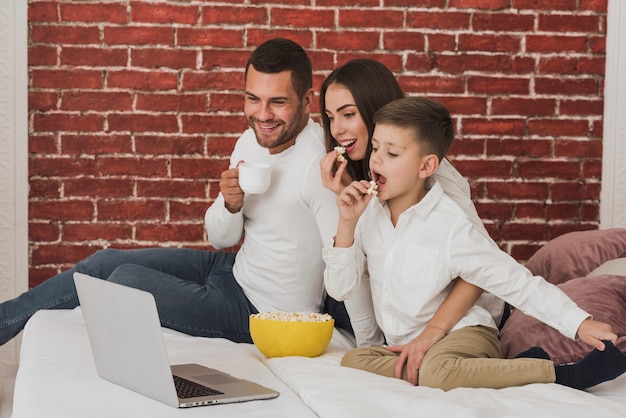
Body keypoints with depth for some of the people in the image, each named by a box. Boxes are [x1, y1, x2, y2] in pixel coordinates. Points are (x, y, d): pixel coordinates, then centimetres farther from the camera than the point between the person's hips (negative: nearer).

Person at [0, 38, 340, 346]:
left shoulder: (319, 164, -28)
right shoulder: (251, 142, 0)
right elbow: (219, 239, 5)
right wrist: (231, 205, -15)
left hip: (260, 313, -8)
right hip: (236, 269, 8)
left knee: (126, 279, -11)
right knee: (107, 262, 7)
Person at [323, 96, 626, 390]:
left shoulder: (450, 227, -14)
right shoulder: (367, 212, 0)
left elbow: (517, 282, -13)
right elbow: (339, 288, 1)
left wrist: (580, 324, -21)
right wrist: (346, 224, -12)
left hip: (463, 333, -6)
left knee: (438, 372, -38)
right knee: (353, 360, -23)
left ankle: (563, 375, -22)